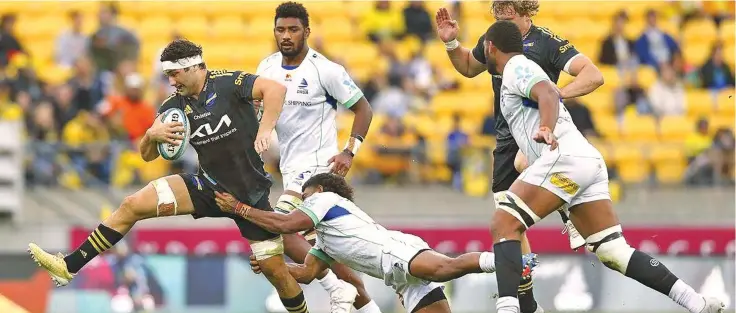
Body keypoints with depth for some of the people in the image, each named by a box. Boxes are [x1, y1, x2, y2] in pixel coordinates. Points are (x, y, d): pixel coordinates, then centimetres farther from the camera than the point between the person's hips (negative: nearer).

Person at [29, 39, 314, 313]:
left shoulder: (227, 83, -15)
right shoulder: (174, 106, 1)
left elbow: (276, 89, -27)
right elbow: (147, 155, 5)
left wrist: (264, 131, -36)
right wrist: (152, 135, -17)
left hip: (250, 192, -5)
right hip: (210, 185, 5)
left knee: (275, 269, -5)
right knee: (132, 206, -8)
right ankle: (69, 266, -5)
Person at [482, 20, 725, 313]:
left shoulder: (516, 66, 3)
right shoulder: (523, 69, 32)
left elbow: (548, 93, -17)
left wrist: (546, 128, -35)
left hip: (566, 156, -9)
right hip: (588, 161, 9)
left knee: (503, 224, -12)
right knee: (614, 252, 4)